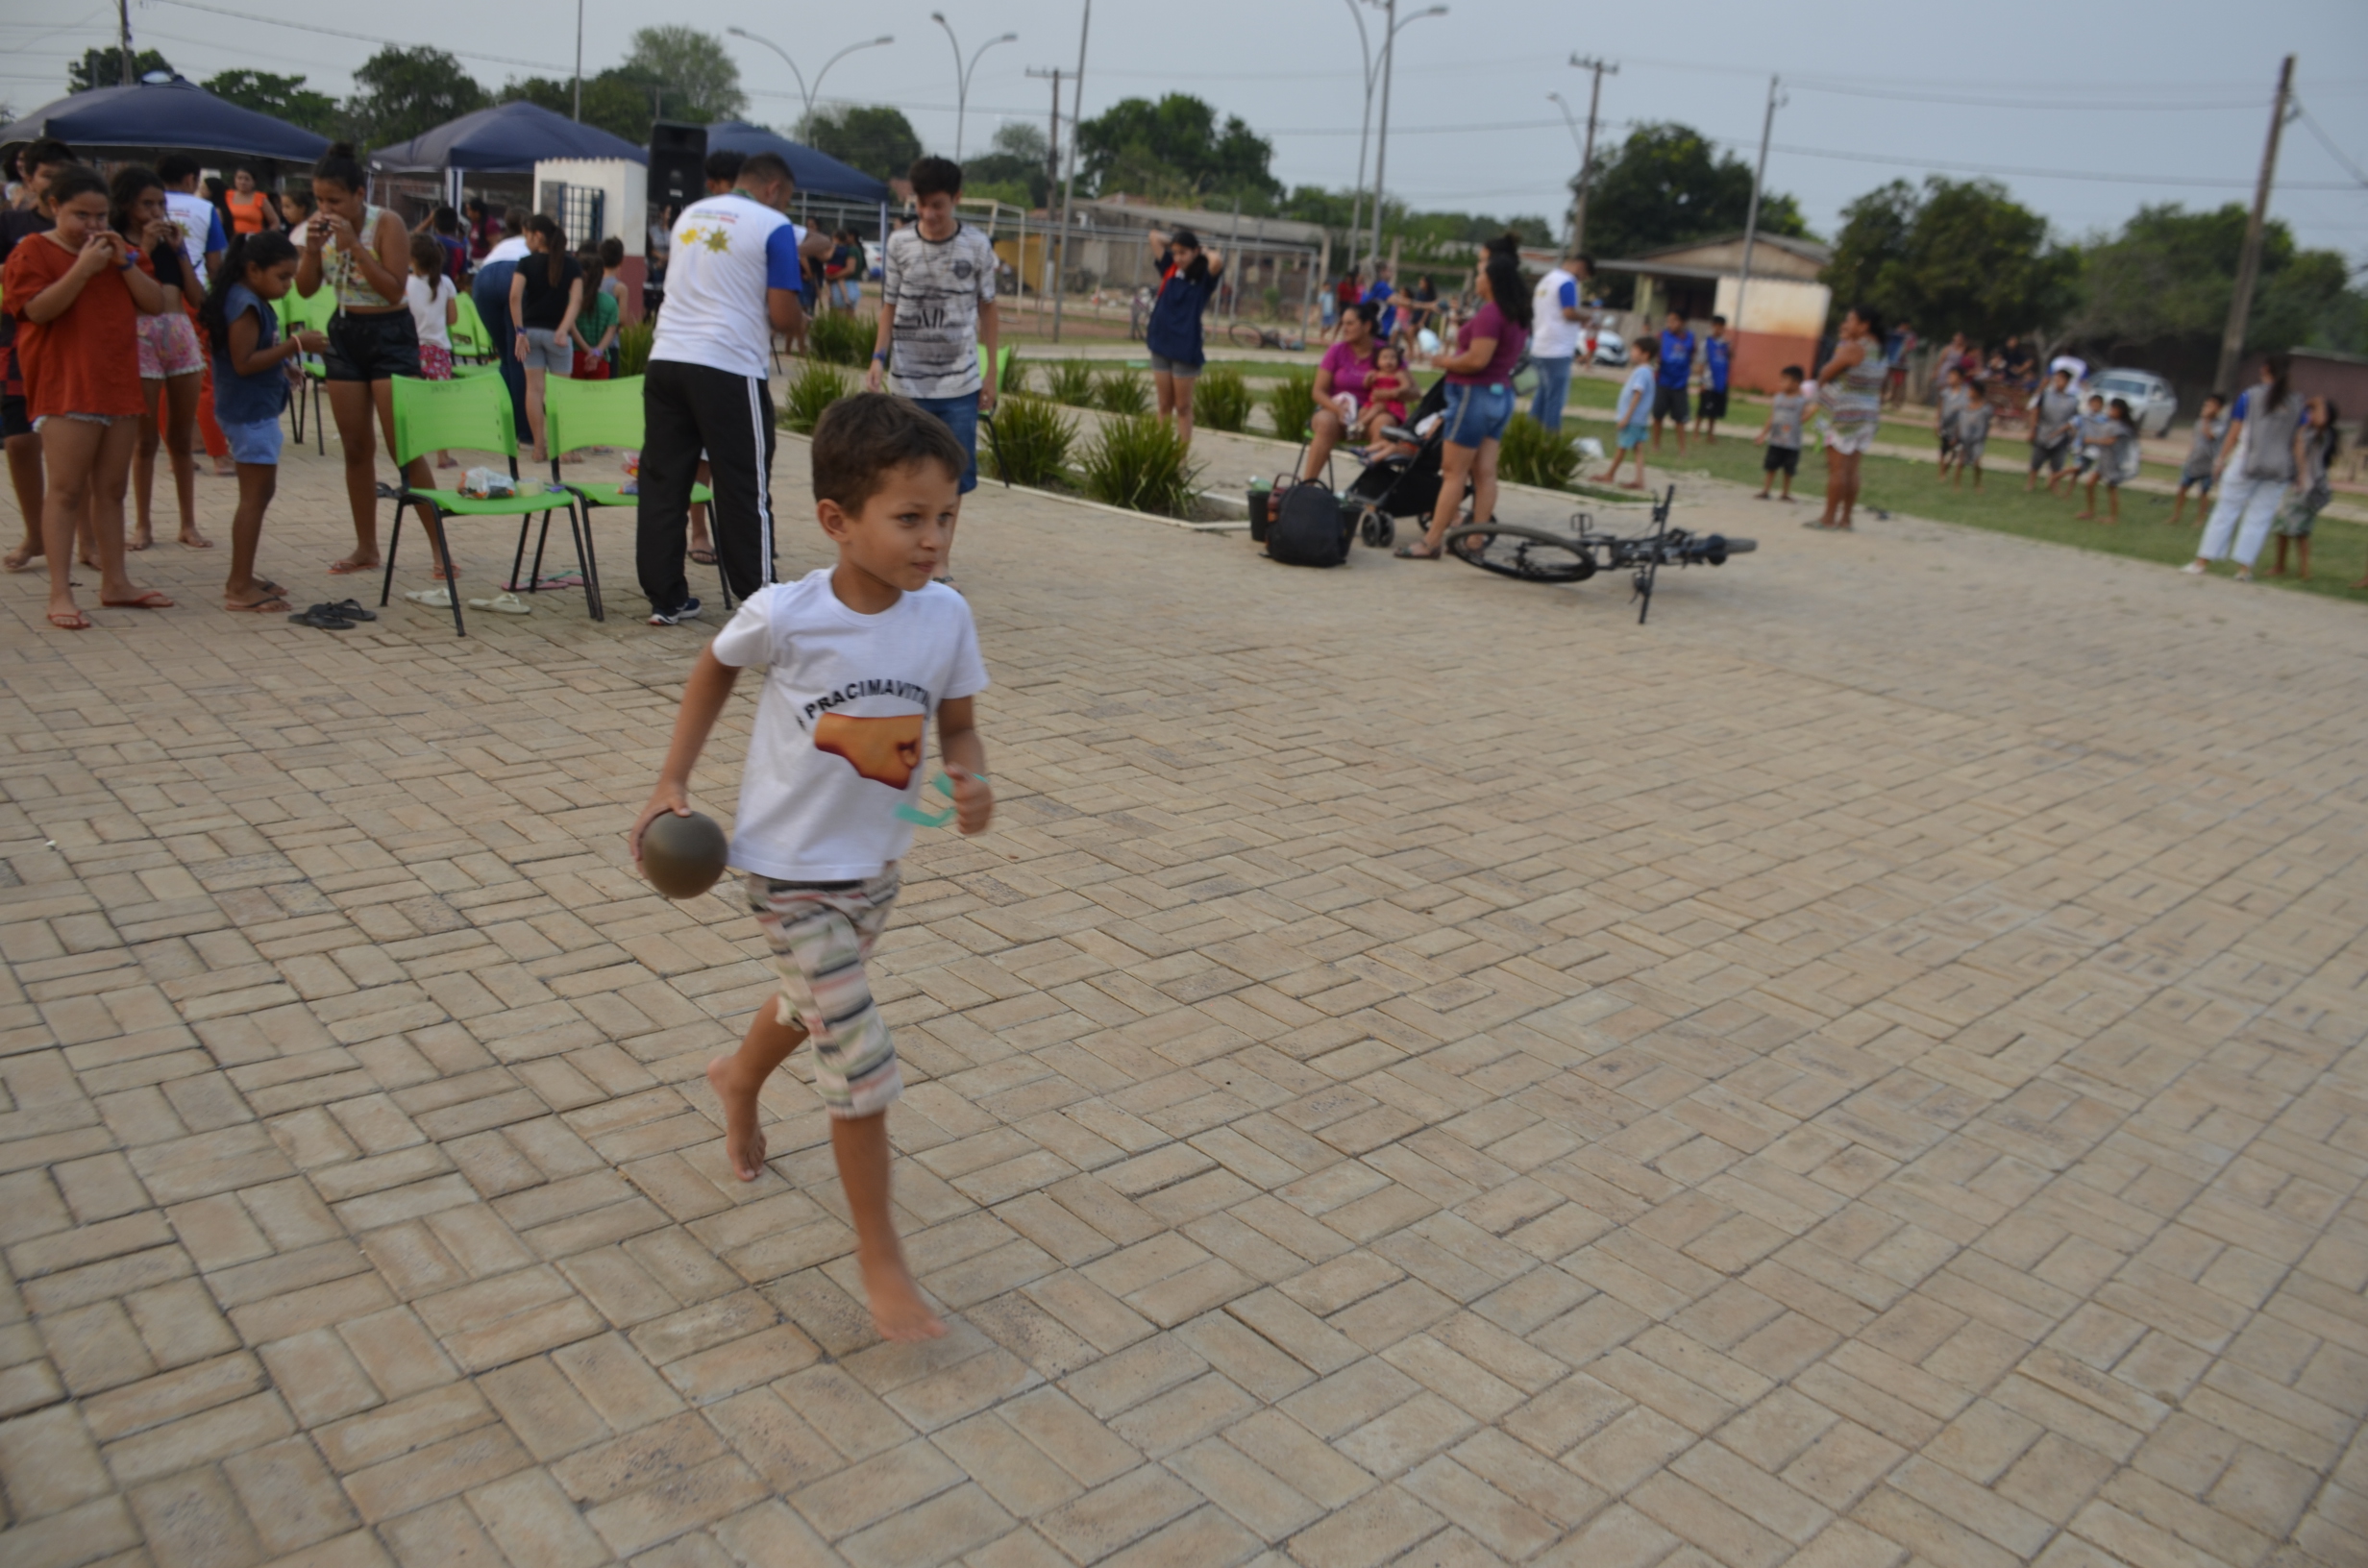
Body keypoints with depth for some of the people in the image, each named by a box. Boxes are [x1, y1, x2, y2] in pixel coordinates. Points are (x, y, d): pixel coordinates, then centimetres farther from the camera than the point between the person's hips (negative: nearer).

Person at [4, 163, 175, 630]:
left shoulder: (116, 250, 18)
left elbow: (156, 304, 7)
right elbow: (38, 309, -15)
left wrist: (125, 262, -6)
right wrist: (83, 268, -21)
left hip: (119, 386, 6)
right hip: (64, 389, -6)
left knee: (111, 489, 11)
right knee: (66, 490, -9)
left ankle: (115, 582, 19)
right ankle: (60, 593, -9)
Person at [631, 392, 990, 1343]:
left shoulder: (946, 617, -14)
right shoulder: (784, 616, -22)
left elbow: (958, 728, -4)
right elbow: (716, 667, -1)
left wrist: (973, 783, -25)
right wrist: (672, 782, -1)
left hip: (878, 864, 5)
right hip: (793, 871, -5)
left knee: (815, 1006, 29)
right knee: (862, 1066, -7)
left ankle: (738, 1081, 63)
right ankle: (879, 1257, 11)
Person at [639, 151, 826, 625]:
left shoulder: (690, 214, 17)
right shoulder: (774, 227, -2)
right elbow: (784, 315, -8)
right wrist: (799, 318, 14)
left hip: (665, 359, 6)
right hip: (728, 370, -5)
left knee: (662, 481, 8)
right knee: (744, 488, 3)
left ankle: (665, 599, 11)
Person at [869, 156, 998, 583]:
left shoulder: (977, 246, 0)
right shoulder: (899, 243, 1)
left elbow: (987, 310, 8)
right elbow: (889, 306, 6)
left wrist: (991, 374, 6)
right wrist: (879, 357, -8)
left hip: (960, 382, 0)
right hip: (908, 382, 0)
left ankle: (942, 557, 14)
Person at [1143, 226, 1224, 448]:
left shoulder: (1203, 277, -5)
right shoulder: (1170, 269, 8)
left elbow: (1218, 261, -27)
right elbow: (1154, 236, 11)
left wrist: (1204, 253, -8)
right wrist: (1176, 240, 11)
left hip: (1186, 349, -5)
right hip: (1161, 343, 5)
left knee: (1182, 407, 2)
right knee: (1165, 405, 10)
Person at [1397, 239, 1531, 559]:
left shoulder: (1490, 313, -18)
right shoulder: (1517, 315, 12)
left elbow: (1477, 359, -24)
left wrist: (1445, 362, -9)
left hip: (1475, 393, -9)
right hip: (1501, 394, 9)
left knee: (1454, 472, -5)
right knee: (1484, 472, 8)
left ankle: (1431, 542, -2)